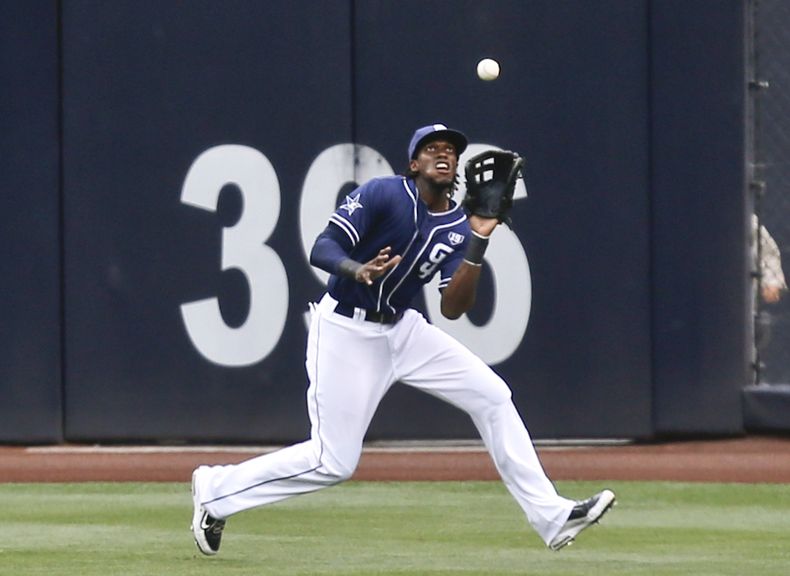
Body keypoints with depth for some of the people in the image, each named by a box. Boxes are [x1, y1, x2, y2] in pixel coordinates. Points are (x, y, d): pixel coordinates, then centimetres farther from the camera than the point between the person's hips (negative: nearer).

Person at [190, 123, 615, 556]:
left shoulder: (458, 227, 1)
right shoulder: (382, 194, -15)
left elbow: (453, 308, -8)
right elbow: (322, 248, -20)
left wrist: (478, 243, -18)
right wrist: (358, 271, -42)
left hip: (401, 329, 6)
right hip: (344, 330, -6)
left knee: (492, 396, -5)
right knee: (334, 463, -9)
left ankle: (550, 518, -1)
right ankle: (216, 490, 9)